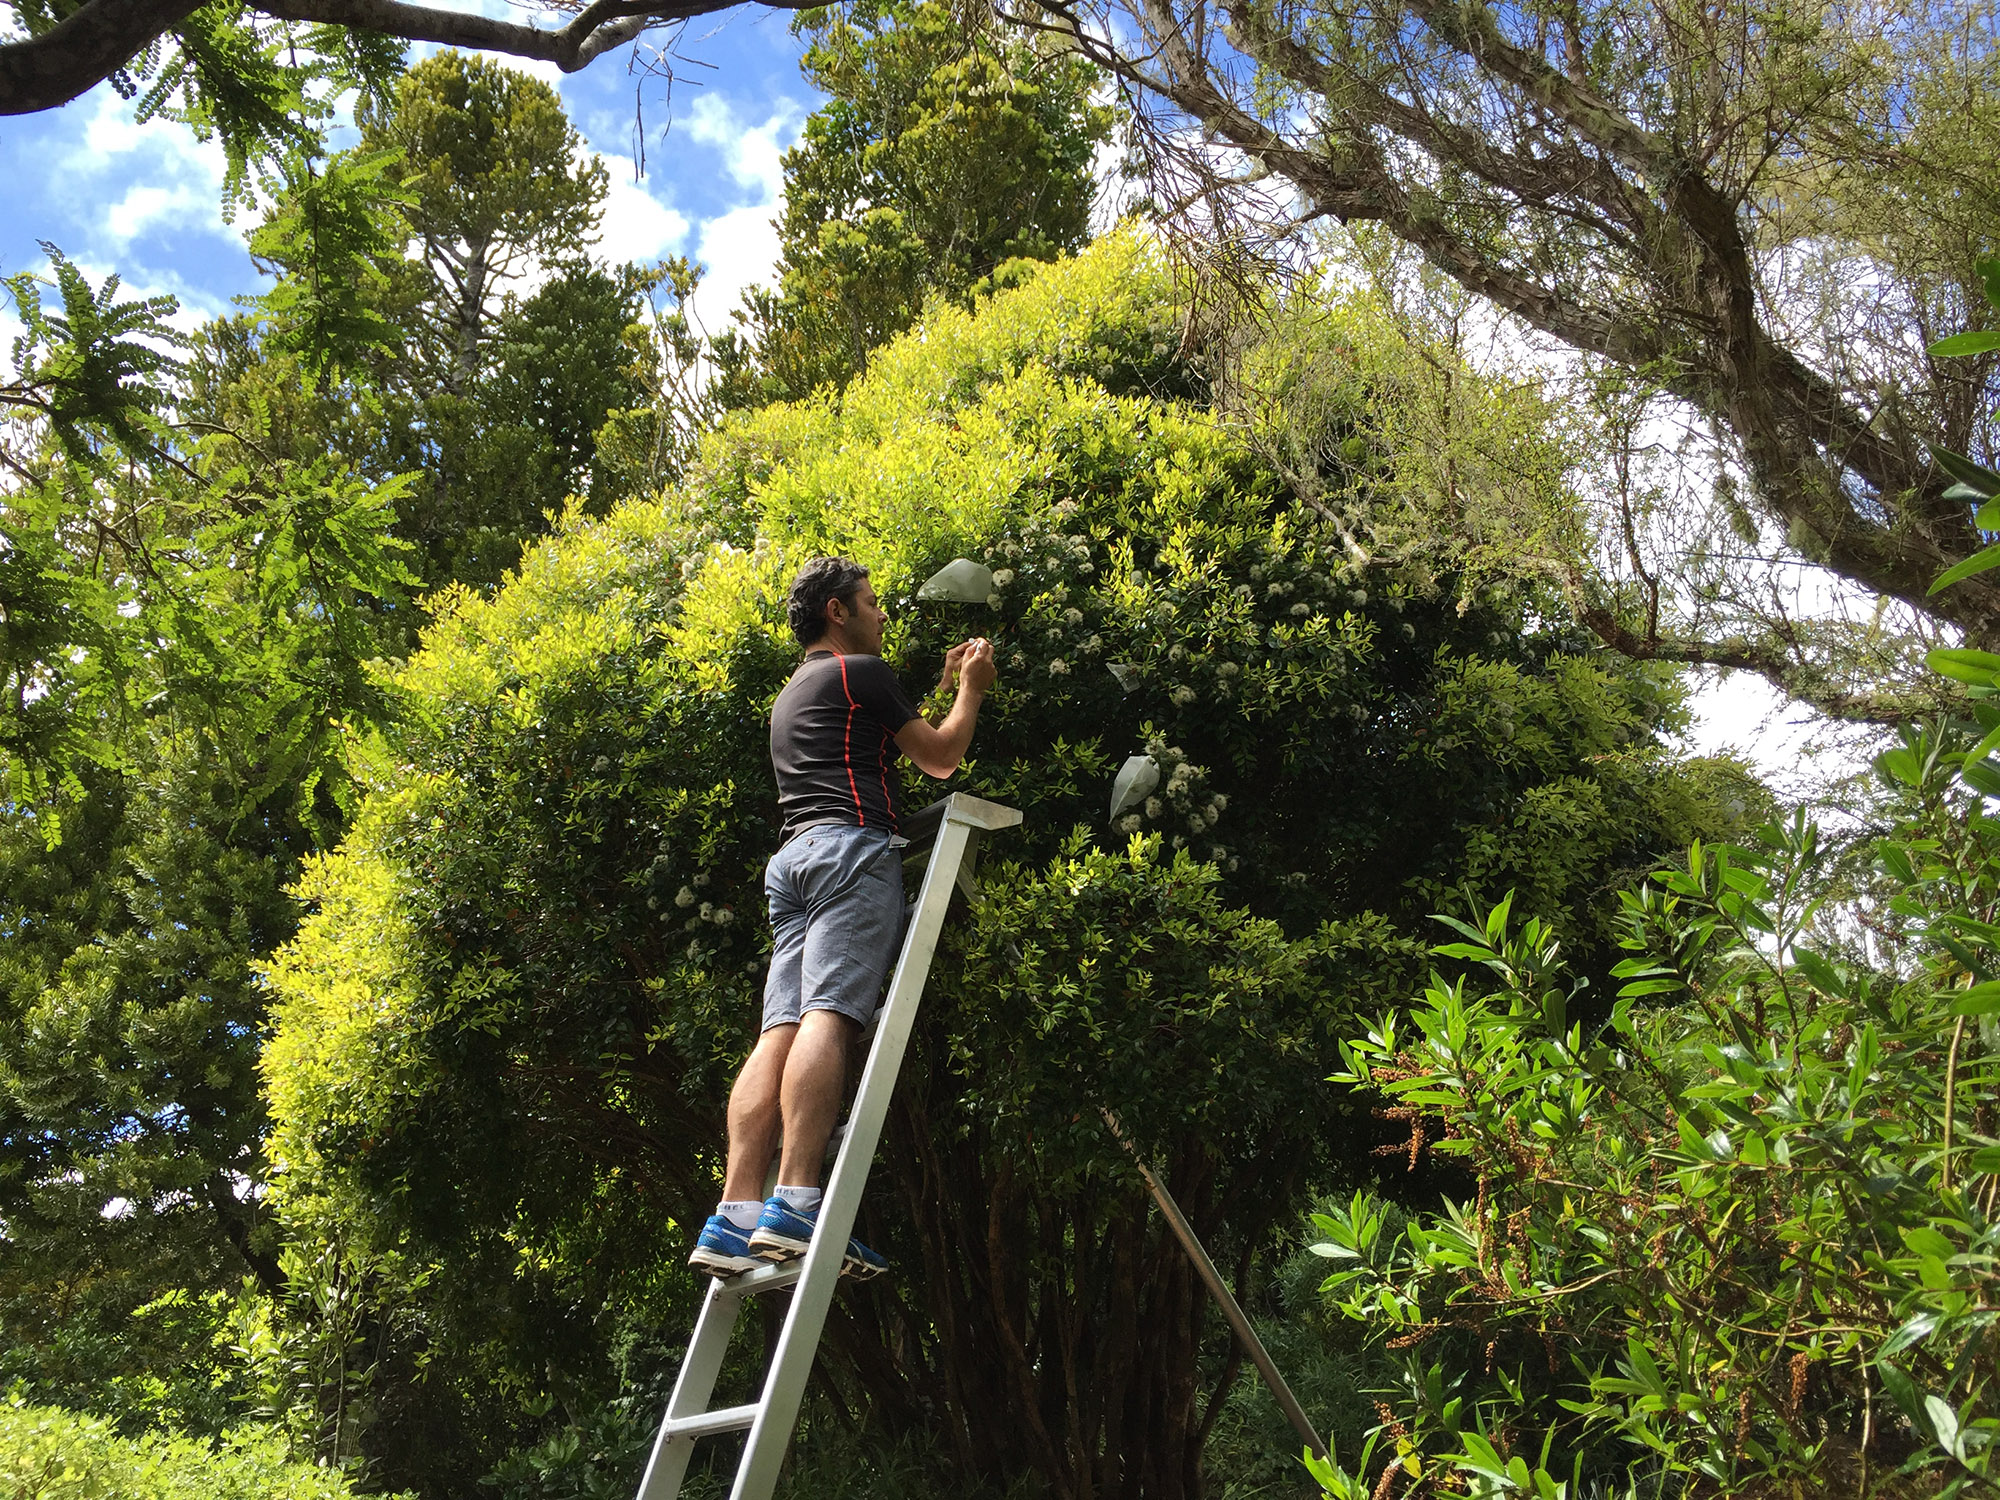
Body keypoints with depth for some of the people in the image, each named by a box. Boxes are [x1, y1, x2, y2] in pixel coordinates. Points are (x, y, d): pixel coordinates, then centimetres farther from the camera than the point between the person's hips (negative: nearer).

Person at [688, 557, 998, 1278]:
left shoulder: (793, 692, 33)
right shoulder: (862, 671, 7)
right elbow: (940, 758, 11)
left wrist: (942, 685, 45)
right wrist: (971, 688, 26)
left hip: (792, 856, 8)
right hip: (853, 843, -8)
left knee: (780, 1030, -5)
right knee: (829, 1016, -20)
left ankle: (736, 1217, -16)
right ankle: (794, 1205, -31)